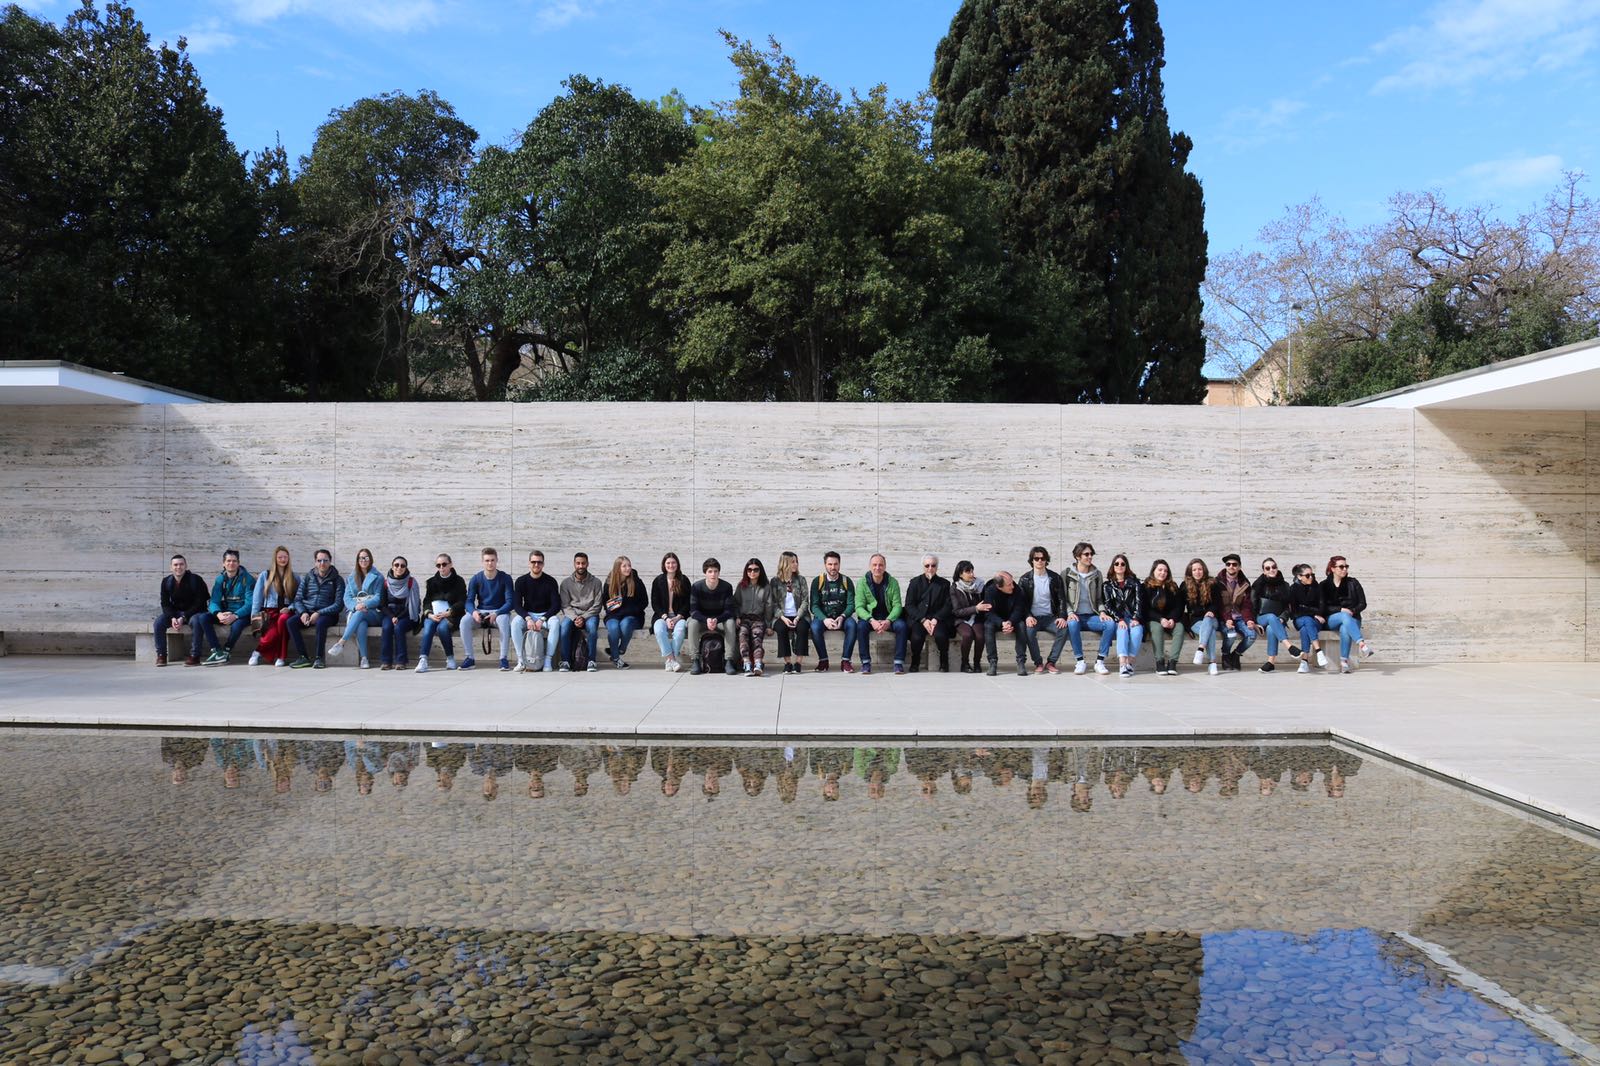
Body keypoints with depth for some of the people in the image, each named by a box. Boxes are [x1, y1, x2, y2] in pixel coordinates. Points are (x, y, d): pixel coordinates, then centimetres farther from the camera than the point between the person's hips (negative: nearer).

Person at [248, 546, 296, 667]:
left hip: (286, 611, 0)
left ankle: (280, 657, -27)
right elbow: (257, 597, 11)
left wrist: (290, 608, -8)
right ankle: (258, 652, -1)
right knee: (273, 634, -33)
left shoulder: (295, 578, 18)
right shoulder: (264, 575, 16)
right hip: (269, 612, 0)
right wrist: (255, 615, -1)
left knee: (283, 620, -39)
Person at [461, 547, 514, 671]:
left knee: (504, 621, -37)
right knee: (464, 621, -29)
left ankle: (504, 658, -29)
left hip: (500, 612, -2)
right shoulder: (476, 579, 0)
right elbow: (469, 601, -2)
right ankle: (469, 658, -21)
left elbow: (509, 602, -10)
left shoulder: (505, 578, -5)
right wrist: (474, 612, -26)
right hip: (481, 612, 2)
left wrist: (497, 614, -27)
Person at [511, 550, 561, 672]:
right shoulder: (521, 581, 0)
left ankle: (547, 660, -32)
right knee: (515, 622, -31)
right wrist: (528, 618, -23)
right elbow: (517, 605, -5)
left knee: (555, 622, -34)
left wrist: (542, 620, -21)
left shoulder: (550, 581, -4)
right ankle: (521, 661, -30)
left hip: (546, 615, -1)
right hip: (527, 615, 1)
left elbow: (556, 605, -8)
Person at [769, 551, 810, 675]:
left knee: (802, 627, -31)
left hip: (798, 616, 1)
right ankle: (787, 663, -26)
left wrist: (797, 618, -12)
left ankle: (798, 662, -27)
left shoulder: (800, 580, 10)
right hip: (781, 616, -1)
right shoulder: (775, 581, 6)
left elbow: (805, 601, 3)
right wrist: (783, 618, -15)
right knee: (781, 628, -32)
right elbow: (774, 603, 1)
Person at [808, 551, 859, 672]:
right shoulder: (817, 581, 0)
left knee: (852, 625, -32)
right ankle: (823, 660, -17)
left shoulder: (846, 581, 3)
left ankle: (845, 660, -21)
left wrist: (842, 617, -21)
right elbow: (814, 606, -6)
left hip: (842, 617, 1)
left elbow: (851, 604, -2)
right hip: (823, 617, 0)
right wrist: (824, 619, -24)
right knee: (815, 627, -33)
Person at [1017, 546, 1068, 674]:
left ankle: (1051, 662, -17)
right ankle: (1038, 663, -18)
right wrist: (1028, 616, -17)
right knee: (1029, 630, -34)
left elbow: (1062, 599, 5)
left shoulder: (1055, 578, 7)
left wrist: (1062, 617, -12)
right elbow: (1021, 602, 1)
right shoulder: (1024, 579, 4)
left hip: (1050, 617, 1)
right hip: (1033, 617, -1)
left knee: (1064, 629, -29)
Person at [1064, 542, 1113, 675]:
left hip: (1092, 616, 3)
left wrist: (1102, 612, -4)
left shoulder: (1097, 574, 13)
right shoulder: (1066, 574, 4)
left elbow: (1099, 598, 16)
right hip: (1075, 616, -3)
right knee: (1072, 624, -39)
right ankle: (1080, 662, -26)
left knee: (1111, 624, -27)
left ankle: (1099, 662, -19)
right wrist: (1070, 612, -14)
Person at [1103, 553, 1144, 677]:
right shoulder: (1107, 585, 13)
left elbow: (1139, 601, 3)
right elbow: (1108, 606, 2)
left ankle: (1129, 662, -31)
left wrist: (1136, 619, -13)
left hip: (1133, 617, 1)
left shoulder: (1134, 582, 14)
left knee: (1137, 630, -32)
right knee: (1122, 630, -33)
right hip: (1117, 618, -1)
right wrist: (1119, 620, -14)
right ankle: (1123, 664, -47)